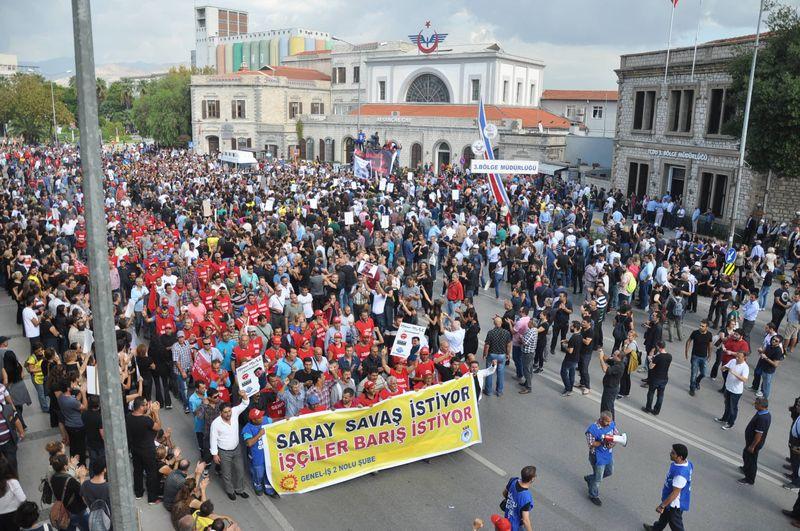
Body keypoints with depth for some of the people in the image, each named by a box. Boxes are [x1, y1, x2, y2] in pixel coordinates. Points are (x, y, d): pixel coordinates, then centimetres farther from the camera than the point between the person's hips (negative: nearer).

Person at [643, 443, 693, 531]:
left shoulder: (681, 474, -40)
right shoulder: (685, 462, -11)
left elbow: (675, 493, -32)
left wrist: (662, 506, -22)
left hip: (675, 504, -9)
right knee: (665, 515, 32)